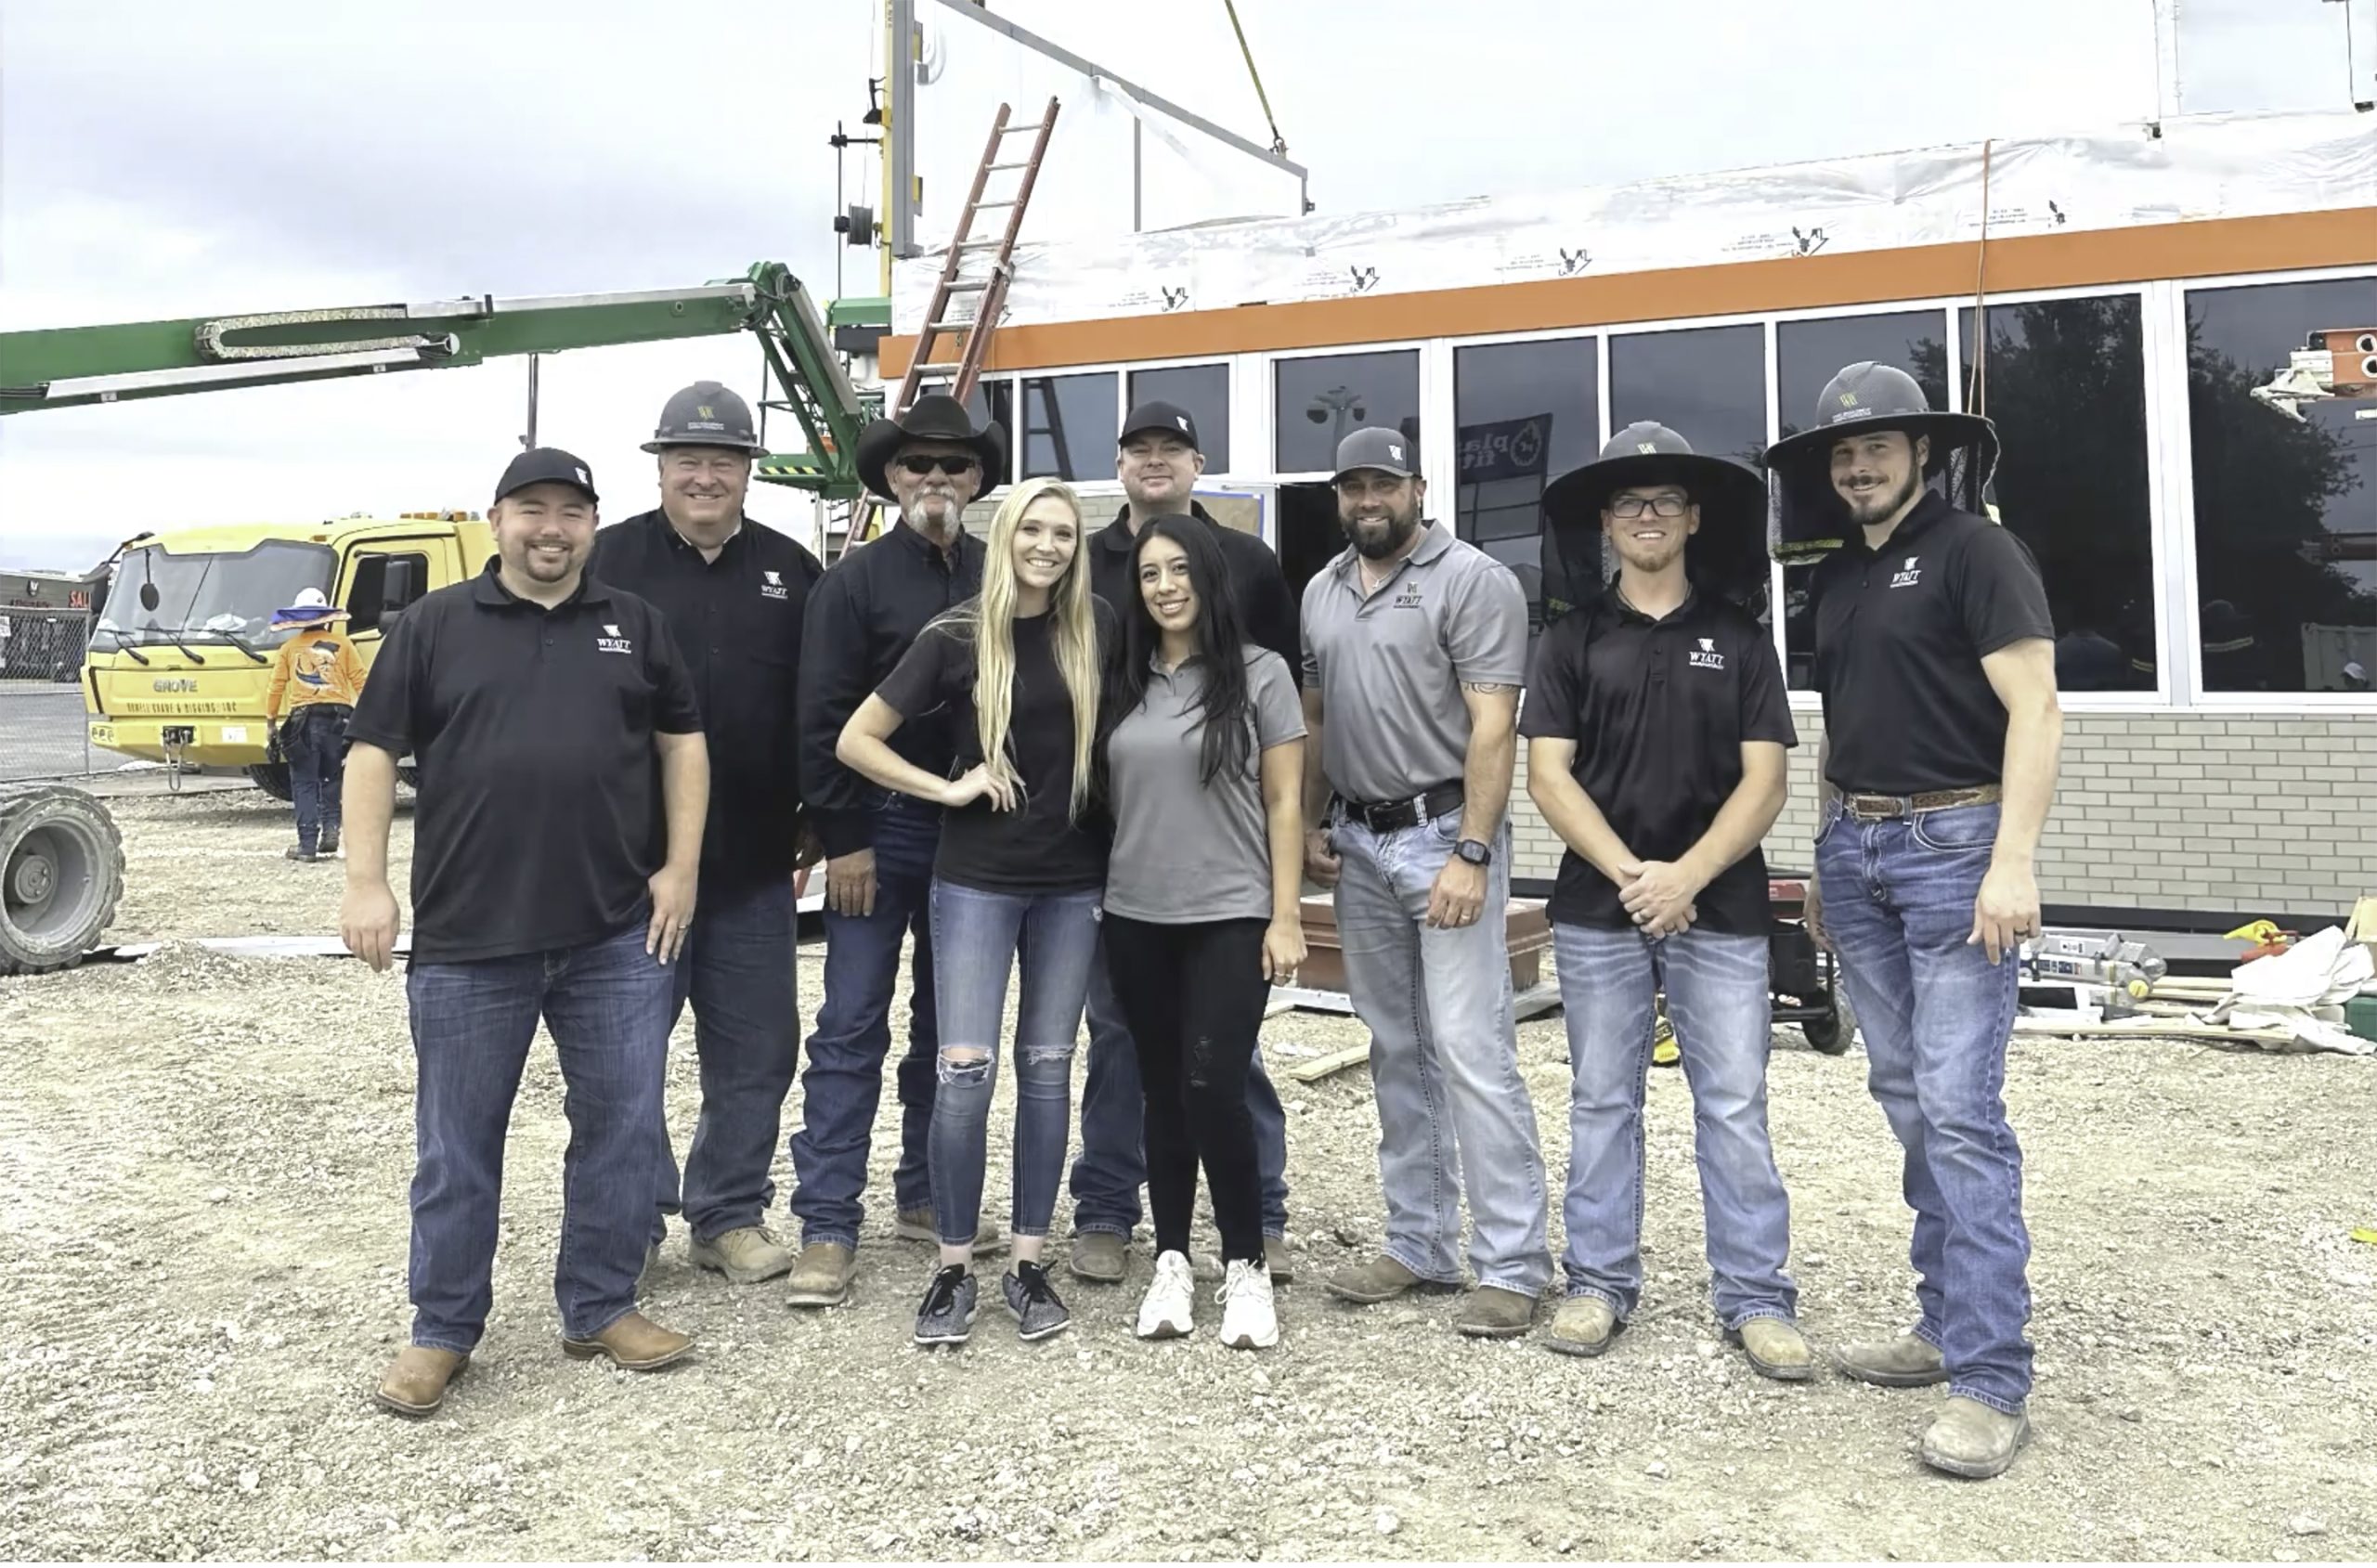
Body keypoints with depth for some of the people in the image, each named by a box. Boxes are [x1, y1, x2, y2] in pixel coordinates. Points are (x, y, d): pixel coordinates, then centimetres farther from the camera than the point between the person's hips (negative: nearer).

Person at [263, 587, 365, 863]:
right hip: (337, 718, 1)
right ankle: (330, 827, 1)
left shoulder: (290, 648, 8)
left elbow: (275, 687, 7)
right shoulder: (341, 644, 7)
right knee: (332, 778, 17)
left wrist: (271, 720, 14)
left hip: (303, 721, -1)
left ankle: (307, 843, 0)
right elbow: (360, 682, 2)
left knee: (304, 783, 5)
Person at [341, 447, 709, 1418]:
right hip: (465, 937, -2)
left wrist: (679, 867, 2)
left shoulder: (634, 626, 9)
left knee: (620, 1126, 8)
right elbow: (374, 752, 2)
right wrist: (366, 882, -6)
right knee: (458, 1144, 7)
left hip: (618, 935, 2)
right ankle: (443, 1331, 21)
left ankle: (601, 1309, 24)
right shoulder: (435, 625, 4)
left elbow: (682, 742, 11)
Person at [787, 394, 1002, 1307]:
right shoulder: (855, 582, -3)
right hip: (881, 832, -4)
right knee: (853, 1028, -2)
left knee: (950, 1024, 13)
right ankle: (828, 1226, 4)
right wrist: (842, 838, -12)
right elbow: (824, 719, -7)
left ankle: (926, 1197, 26)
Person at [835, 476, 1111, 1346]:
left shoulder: (1096, 631, 2)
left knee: (1046, 1067, 7)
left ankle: (1028, 1263, 17)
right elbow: (855, 740, -2)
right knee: (965, 1069, -5)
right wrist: (948, 788, -9)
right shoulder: (957, 636, -5)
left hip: (1073, 880, 3)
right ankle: (954, 1266, 9)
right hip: (976, 879, -2)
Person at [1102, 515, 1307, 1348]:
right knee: (1163, 1092, 9)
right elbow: (1105, 794, 10)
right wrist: (1101, 891, 4)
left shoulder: (1259, 673, -2)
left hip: (1231, 916, -3)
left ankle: (1247, 1265, 7)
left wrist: (1285, 916, -7)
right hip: (1137, 918, 4)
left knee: (1212, 1088, -9)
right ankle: (1172, 1262, 20)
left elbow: (1284, 804, -2)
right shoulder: (1124, 680, 7)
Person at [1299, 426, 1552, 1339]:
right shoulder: (1322, 591, 13)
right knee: (1397, 1052, 12)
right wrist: (1313, 826, 8)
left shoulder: (1472, 581, -8)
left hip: (1443, 833, -7)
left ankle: (1512, 1267, 0)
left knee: (1472, 1052, -8)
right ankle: (1421, 1245, 21)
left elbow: (1493, 729, -14)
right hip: (1358, 842, 7)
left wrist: (1471, 855, -20)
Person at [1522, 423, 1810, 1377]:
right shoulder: (1571, 642, 7)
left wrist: (1687, 874, -14)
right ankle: (1600, 1283, 18)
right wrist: (1630, 874, -12)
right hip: (1596, 909, 1)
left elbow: (1763, 781, 0)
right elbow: (1548, 775, -1)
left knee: (1734, 1107, 1)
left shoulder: (1740, 642, 7)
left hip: (1719, 908, 0)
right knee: (1602, 1103, 8)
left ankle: (1755, 1299, 10)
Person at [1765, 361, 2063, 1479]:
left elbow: (2034, 710, -13)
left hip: (1954, 844, -7)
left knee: (1959, 1108, -10)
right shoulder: (1836, 580, 16)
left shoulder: (1974, 551, -5)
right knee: (1906, 1098, 10)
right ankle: (1947, 1322, 20)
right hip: (1857, 850, 7)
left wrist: (2014, 861, -20)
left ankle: (1989, 1378, -5)